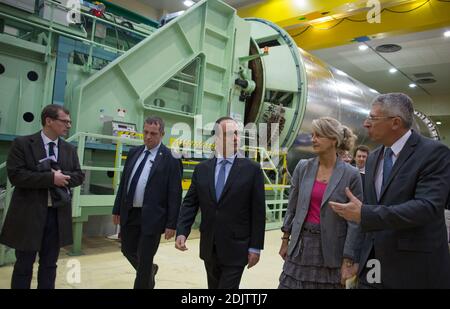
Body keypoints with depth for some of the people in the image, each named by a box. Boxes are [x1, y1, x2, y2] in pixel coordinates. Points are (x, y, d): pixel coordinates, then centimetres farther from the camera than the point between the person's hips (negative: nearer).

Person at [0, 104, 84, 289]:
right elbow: (15, 175, -15)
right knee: (24, 265, 8)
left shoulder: (69, 149, 9)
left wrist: (62, 176, -13)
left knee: (49, 265, 14)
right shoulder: (22, 144, -5)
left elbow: (79, 176, 7)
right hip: (29, 214, -4)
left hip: (58, 215, 4)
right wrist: (51, 178, -21)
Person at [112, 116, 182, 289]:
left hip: (151, 217, -6)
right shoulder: (134, 153, 8)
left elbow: (175, 194, -11)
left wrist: (171, 223, -13)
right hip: (129, 213, 6)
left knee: (144, 261, 5)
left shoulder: (170, 158, -10)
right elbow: (123, 182, 13)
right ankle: (149, 271, 47)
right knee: (128, 250, 20)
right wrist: (117, 209, 12)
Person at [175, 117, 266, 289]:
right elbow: (190, 203, 2)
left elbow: (258, 211, -7)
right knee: (214, 287, 21)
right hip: (209, 249, 4)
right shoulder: (202, 169, 3)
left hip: (235, 249, -4)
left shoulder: (251, 169, -7)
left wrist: (255, 247, -8)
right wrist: (182, 232, -12)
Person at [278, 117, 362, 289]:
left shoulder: (351, 174, -9)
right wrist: (285, 239, 10)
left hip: (331, 249, -2)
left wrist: (349, 260, -8)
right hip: (301, 245, 3)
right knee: (291, 284, 6)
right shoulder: (303, 167, 0)